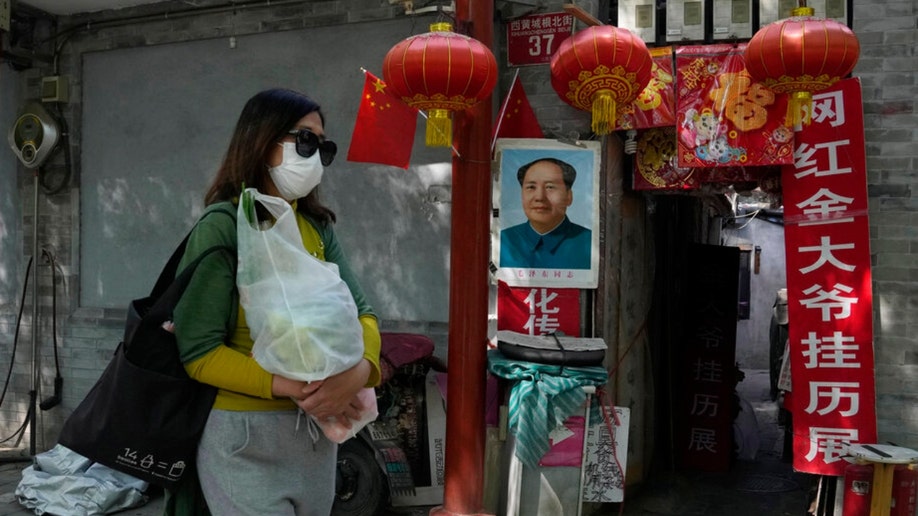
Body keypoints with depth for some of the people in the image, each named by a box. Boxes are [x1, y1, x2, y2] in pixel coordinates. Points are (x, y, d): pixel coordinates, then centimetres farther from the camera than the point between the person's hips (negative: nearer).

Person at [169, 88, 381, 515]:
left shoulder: (319, 228, 6)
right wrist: (292, 387, -26)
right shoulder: (223, 227, -13)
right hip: (245, 436, -6)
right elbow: (199, 353, -17)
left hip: (318, 432, 6)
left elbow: (359, 313, 0)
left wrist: (360, 370, -21)